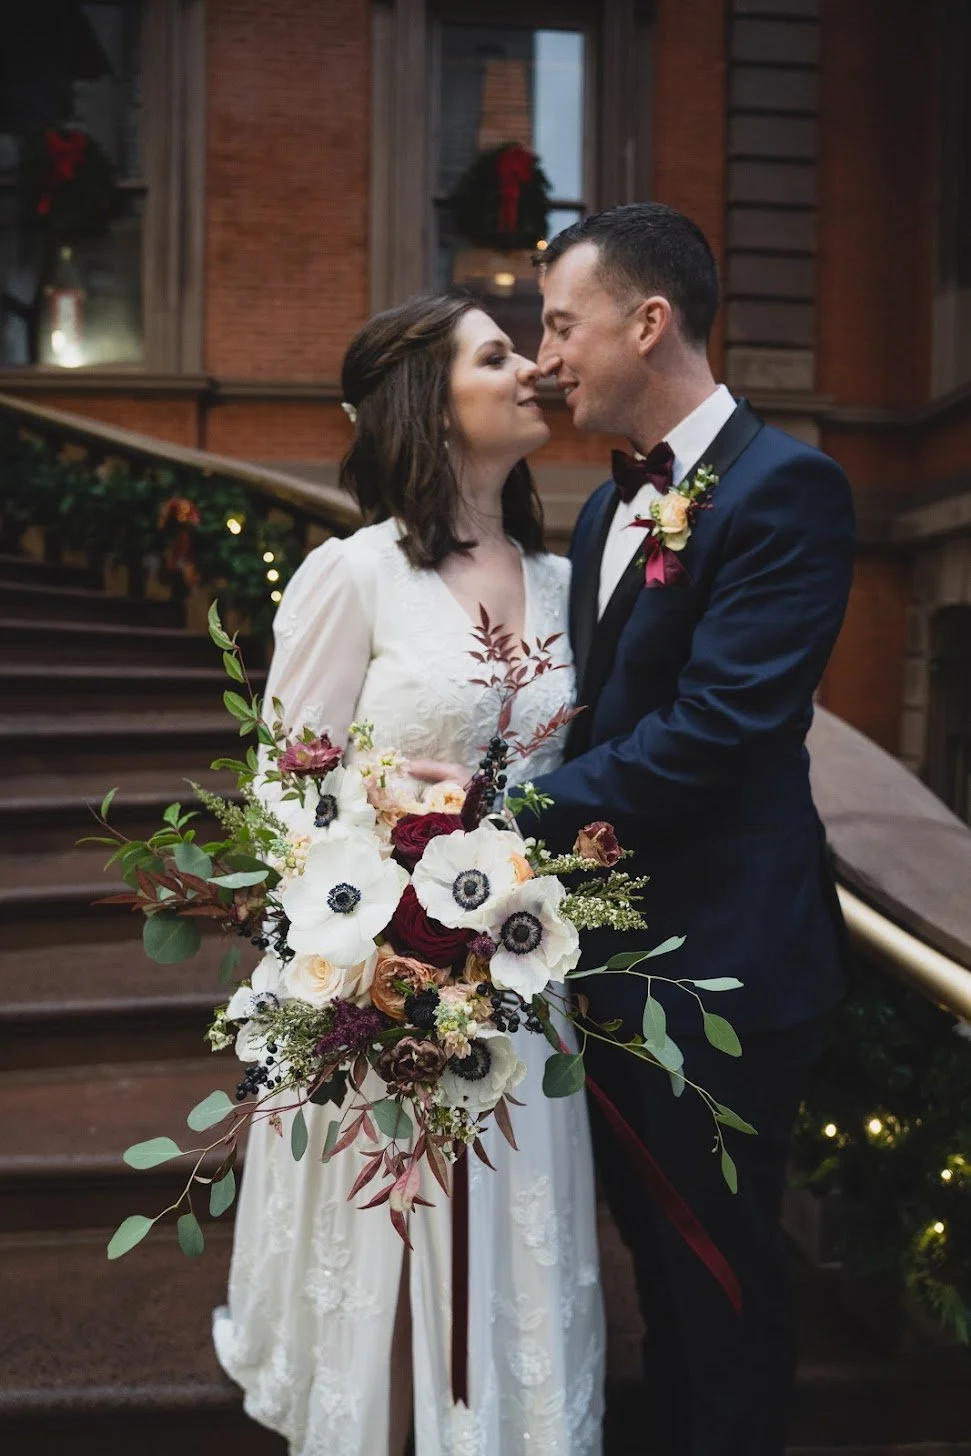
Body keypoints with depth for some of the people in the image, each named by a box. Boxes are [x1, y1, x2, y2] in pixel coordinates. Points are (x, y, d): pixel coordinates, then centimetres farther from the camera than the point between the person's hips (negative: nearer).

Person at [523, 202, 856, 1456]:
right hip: (614, 943, 8)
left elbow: (714, 727, -24)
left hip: (721, 954, -8)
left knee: (718, 1269, 11)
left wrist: (517, 809, -20)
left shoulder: (784, 486, -15)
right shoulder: (605, 510, 12)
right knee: (653, 1248, 23)